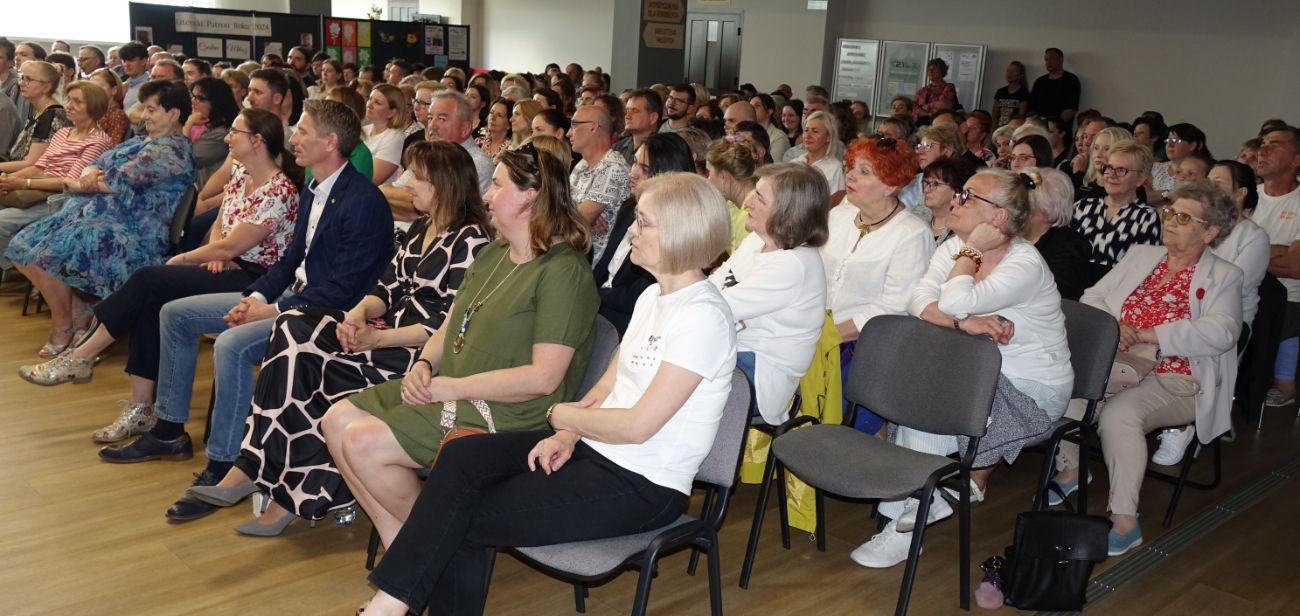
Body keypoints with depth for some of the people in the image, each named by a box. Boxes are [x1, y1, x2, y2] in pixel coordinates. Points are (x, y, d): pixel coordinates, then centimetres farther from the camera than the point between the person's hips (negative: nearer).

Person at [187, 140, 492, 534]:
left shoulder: (471, 240, -11)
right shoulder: (420, 229, 17)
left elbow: (453, 324, -17)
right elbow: (389, 288, 15)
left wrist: (377, 339, -21)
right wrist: (359, 314, -8)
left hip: (423, 353, -8)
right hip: (389, 333, 8)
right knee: (294, 329, -14)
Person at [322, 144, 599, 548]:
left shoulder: (564, 271, -16)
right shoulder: (491, 255, 15)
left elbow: (544, 377, -22)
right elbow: (449, 327, 20)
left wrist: (452, 386, -18)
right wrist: (424, 366, -3)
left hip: (504, 414, -10)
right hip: (444, 391, 10)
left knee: (364, 443, -19)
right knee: (339, 420, -1)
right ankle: (397, 545, 3)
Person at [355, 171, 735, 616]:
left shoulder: (703, 316, -19)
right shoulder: (653, 296, 11)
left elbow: (638, 425, -21)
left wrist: (563, 415, -6)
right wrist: (565, 437, -5)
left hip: (642, 486, -8)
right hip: (595, 449, 8)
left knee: (463, 519, -13)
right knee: (461, 456, -13)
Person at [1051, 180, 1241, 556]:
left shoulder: (1223, 277, 4)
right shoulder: (1141, 257, 19)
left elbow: (1220, 333, -13)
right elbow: (1092, 297, 14)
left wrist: (1144, 334, -18)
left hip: (1175, 380, -5)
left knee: (1119, 412, -33)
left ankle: (1124, 521, -25)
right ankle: (1069, 469, 2)